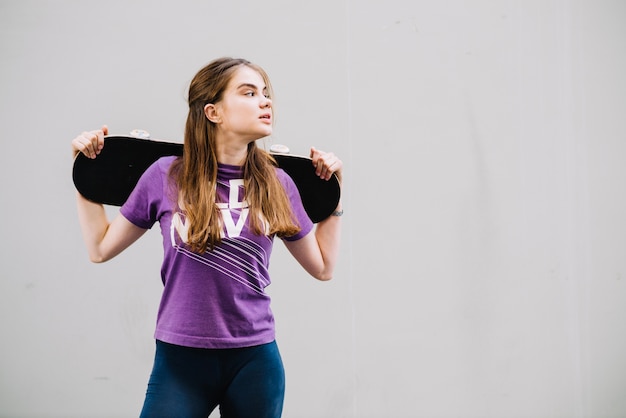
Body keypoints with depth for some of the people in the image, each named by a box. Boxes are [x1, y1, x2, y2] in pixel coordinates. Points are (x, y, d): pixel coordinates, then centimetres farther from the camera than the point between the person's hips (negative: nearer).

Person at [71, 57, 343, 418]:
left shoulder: (276, 184, 1)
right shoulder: (167, 176, -4)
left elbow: (323, 267, 10)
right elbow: (101, 248, 6)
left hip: (256, 359, 2)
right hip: (180, 358, -2)